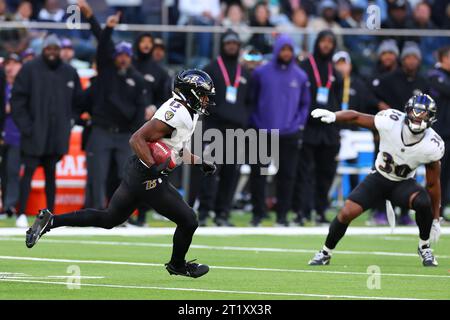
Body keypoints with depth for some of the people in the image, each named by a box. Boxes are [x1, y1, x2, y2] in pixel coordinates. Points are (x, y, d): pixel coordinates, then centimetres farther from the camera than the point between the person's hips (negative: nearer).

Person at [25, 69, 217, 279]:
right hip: (147, 179, -10)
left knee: (108, 219, 18)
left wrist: (201, 163, 21)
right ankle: (177, 265, 27)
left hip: (135, 173, 10)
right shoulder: (176, 114, -21)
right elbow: (137, 139, -25)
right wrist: (154, 168, -29)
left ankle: (50, 220, 14)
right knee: (188, 221, 3)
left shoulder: (186, 112, 12)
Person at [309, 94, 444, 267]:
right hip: (378, 179, 0)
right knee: (347, 213, -13)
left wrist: (435, 220, -4)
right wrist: (334, 116, -37)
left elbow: (433, 184, -11)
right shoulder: (390, 122, -27)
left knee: (423, 202, -31)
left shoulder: (432, 147, -24)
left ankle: (424, 248, -6)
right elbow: (356, 117, -17)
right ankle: (325, 253, 13)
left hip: (403, 183, 0)